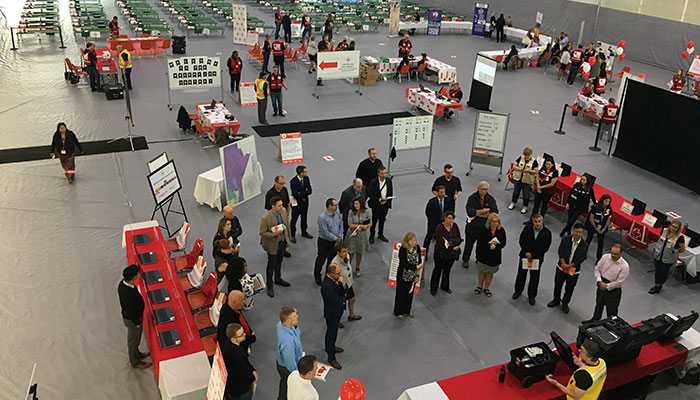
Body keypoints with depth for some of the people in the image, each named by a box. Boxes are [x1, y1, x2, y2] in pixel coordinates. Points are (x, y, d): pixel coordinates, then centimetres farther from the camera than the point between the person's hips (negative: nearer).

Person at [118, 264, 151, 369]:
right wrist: (137, 323, -13)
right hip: (132, 319, -8)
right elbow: (131, 311, -29)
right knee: (133, 340, 16)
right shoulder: (128, 294, -43)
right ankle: (135, 362, 40)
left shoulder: (123, 283, -15)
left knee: (135, 337, 31)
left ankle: (137, 353, 55)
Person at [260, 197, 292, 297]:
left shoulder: (283, 211, -10)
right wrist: (274, 234, -33)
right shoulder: (265, 218, -28)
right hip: (273, 244, -6)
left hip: (283, 242, 6)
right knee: (271, 265, 10)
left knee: (279, 262, 27)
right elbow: (262, 233, -19)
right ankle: (269, 286, 28)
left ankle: (278, 279, 50)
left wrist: (288, 238, 11)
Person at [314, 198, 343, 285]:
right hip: (324, 241, -6)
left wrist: (340, 237, -5)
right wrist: (336, 238, -16)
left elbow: (341, 225, 5)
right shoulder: (322, 217, -27)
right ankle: (317, 277, 26)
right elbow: (325, 232, -24)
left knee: (332, 258, 19)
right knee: (321, 259, 8)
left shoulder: (337, 213, -5)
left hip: (335, 241, 6)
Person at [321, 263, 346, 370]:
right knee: (332, 334, 10)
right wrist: (346, 297, -14)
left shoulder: (334, 278, -11)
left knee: (332, 331, 29)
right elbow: (338, 301, -33)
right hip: (332, 314, -8)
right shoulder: (327, 286, -38)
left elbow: (342, 292, -2)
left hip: (337, 311, 8)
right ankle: (331, 358, 29)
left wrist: (342, 284, -22)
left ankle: (330, 347, 53)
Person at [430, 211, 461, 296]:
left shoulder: (455, 226, -4)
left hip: (452, 253, 5)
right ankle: (433, 289, 23)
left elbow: (459, 238, 4)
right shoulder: (439, 227, -20)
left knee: (447, 269, 21)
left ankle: (445, 286, 41)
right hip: (441, 252, -5)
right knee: (438, 269, 8)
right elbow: (439, 242, -23)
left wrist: (457, 246, -15)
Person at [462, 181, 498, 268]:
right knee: (469, 244, 15)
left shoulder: (490, 199, -4)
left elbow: (494, 212, -18)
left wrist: (478, 214, -21)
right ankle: (465, 260, 37)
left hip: (485, 227, 1)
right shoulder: (472, 198, -11)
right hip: (472, 226, -1)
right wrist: (484, 211, -22)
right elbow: (470, 212, -24)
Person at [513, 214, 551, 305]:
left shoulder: (547, 232, -12)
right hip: (524, 255, 1)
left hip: (537, 258, -1)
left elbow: (545, 247, -12)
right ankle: (518, 291, 35)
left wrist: (532, 256, -15)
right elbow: (521, 240, -4)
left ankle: (531, 296, 25)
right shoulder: (527, 228, -10)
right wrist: (527, 253, -15)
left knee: (534, 278, 9)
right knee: (521, 274, 15)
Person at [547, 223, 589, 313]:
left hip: (574, 271, -1)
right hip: (561, 268, 2)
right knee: (558, 285, 18)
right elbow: (560, 252, -9)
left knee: (569, 289, 11)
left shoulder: (584, 245, -12)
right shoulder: (565, 240, -8)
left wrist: (569, 266, -17)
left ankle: (565, 304, 33)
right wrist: (563, 264, -19)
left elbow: (581, 259, -13)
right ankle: (556, 300, 42)